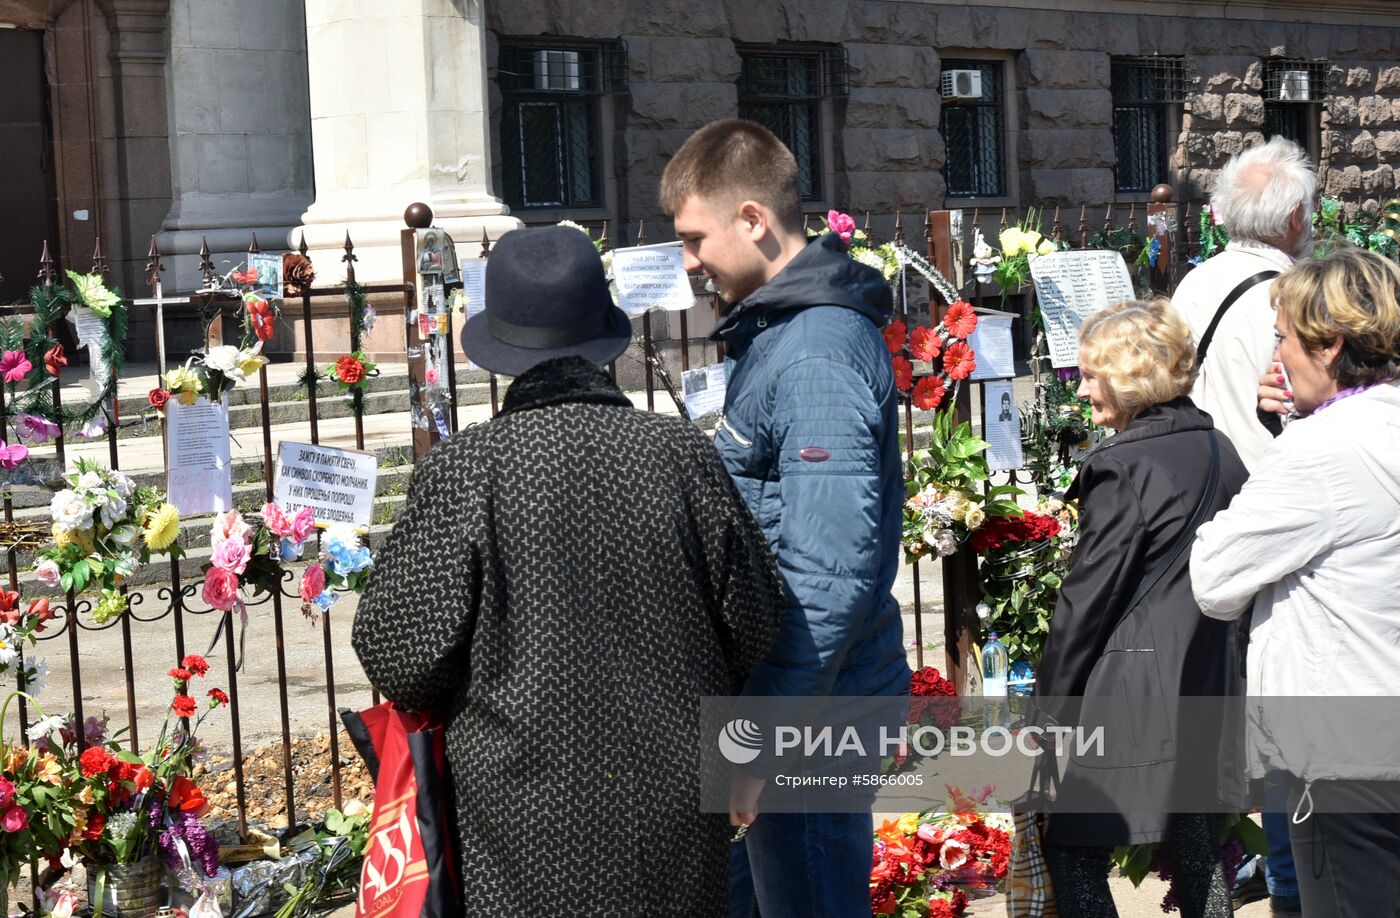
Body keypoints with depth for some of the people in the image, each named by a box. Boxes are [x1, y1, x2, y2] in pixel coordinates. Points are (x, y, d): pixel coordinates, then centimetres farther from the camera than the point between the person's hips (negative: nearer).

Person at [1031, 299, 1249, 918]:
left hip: (1137, 690, -8)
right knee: (1196, 842, 17)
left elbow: (1087, 598, -14)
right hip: (1208, 682, 8)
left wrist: (1048, 710, -7)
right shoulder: (1218, 451, 7)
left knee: (1070, 850, -2)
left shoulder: (1125, 466, -16)